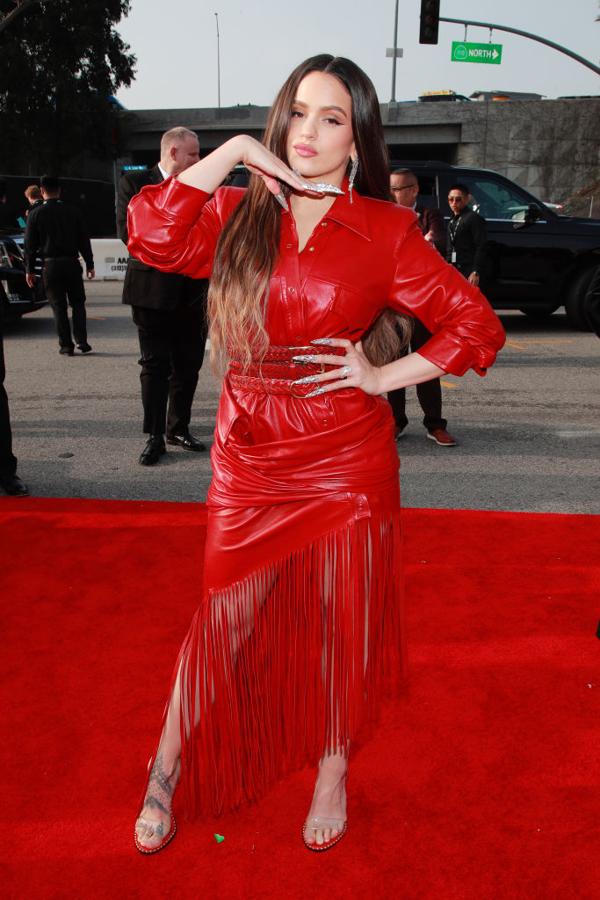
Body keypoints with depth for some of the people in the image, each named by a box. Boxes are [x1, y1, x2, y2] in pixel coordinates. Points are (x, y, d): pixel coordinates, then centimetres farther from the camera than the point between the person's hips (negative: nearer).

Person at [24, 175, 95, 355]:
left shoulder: (35, 214, -1)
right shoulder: (72, 211, 3)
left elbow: (30, 244, 0)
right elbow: (83, 240, 5)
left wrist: (30, 269, 6)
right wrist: (89, 264, 10)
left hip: (50, 265, -1)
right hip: (72, 263, 1)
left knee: (58, 306, 4)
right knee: (77, 303, 11)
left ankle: (66, 345, 4)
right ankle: (82, 342, 4)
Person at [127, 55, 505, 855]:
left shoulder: (385, 230, -2)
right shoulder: (238, 214, 5)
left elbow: (476, 324, -1)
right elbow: (152, 238, -13)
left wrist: (384, 376, -9)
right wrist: (232, 152, -9)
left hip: (348, 463, -1)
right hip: (249, 460, 2)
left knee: (340, 627, 13)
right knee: (224, 627, 11)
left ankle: (332, 775, 38)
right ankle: (165, 779, 34)